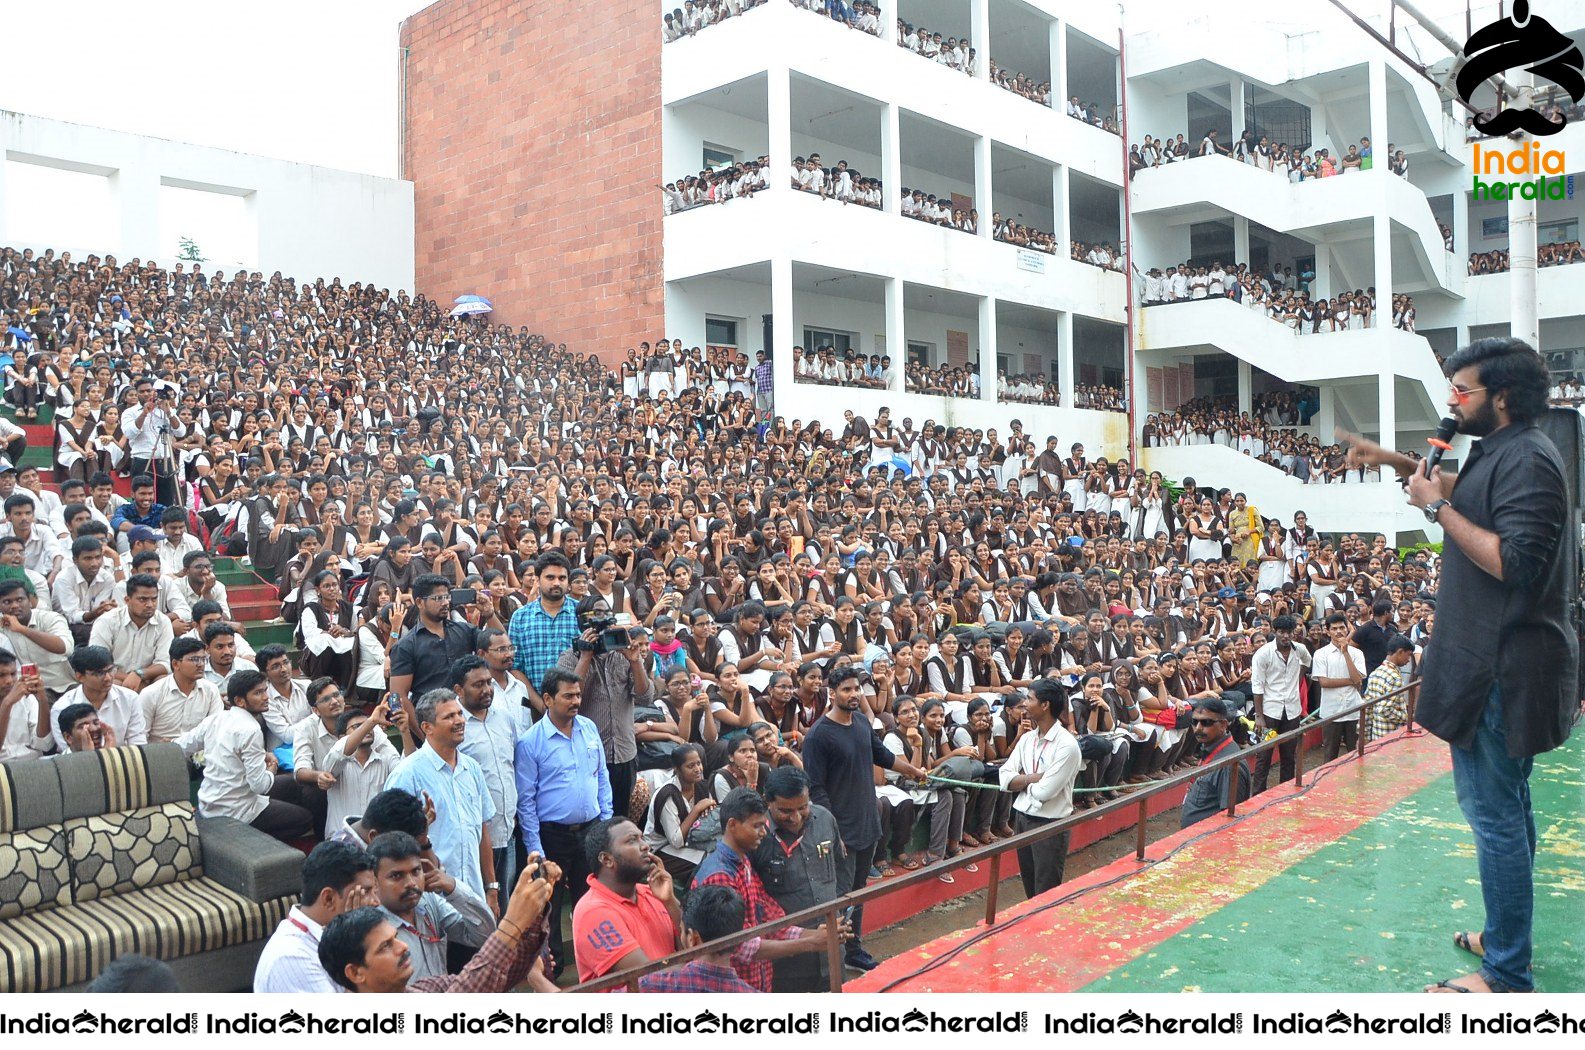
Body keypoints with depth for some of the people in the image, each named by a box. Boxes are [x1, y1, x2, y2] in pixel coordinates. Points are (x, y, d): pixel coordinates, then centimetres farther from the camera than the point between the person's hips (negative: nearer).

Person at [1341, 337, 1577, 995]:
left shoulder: (1526, 459, -18)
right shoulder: (1503, 452, 14)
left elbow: (1515, 563, -28)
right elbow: (1470, 495, 35)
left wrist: (1439, 508, -20)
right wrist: (1400, 465, 20)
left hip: (1505, 669, -11)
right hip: (1501, 662, 11)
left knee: (1493, 811, -6)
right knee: (1506, 807, 20)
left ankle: (1507, 977, 3)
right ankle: (1506, 937, 34)